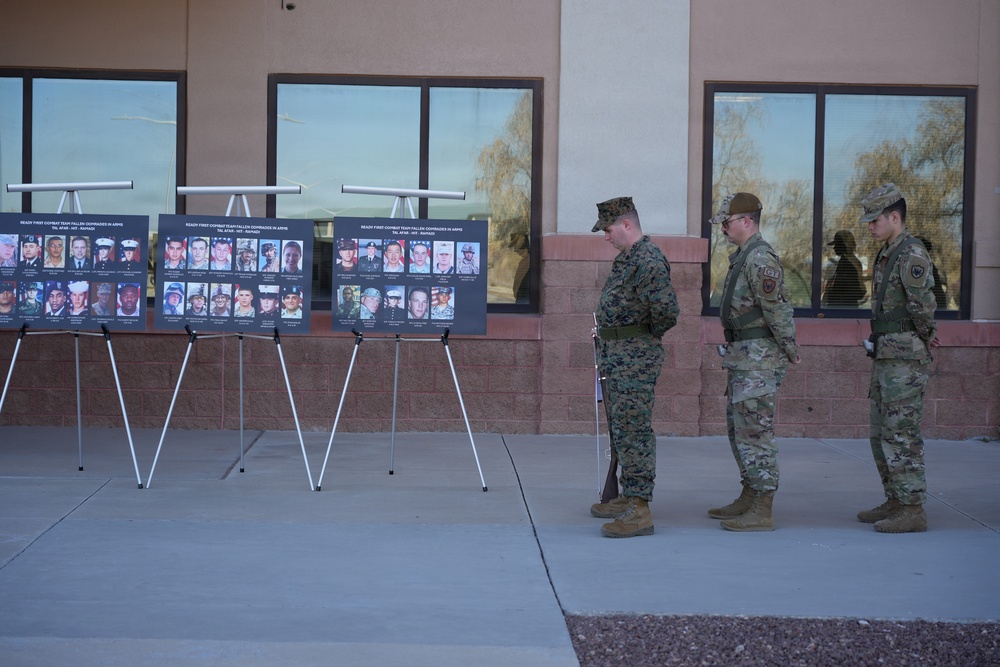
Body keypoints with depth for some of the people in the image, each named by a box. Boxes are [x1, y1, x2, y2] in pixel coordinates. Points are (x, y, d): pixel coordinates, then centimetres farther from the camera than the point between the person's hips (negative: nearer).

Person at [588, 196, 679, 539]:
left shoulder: (648, 260, -18)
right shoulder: (626, 257, 15)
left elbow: (666, 309, -26)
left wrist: (651, 333, -9)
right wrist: (604, 328, 17)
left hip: (636, 357, -11)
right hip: (617, 356, 11)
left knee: (633, 432, -11)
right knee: (621, 430, 17)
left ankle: (639, 510, -11)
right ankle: (628, 498, 27)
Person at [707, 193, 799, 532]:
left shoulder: (760, 259, -17)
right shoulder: (744, 257, 16)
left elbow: (777, 308, -19)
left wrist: (789, 349, -11)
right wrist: (788, 347, 17)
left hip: (759, 357, -11)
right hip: (744, 356, 11)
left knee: (754, 431, -9)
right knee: (739, 428, 16)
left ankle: (762, 512, -6)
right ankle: (748, 500, 25)